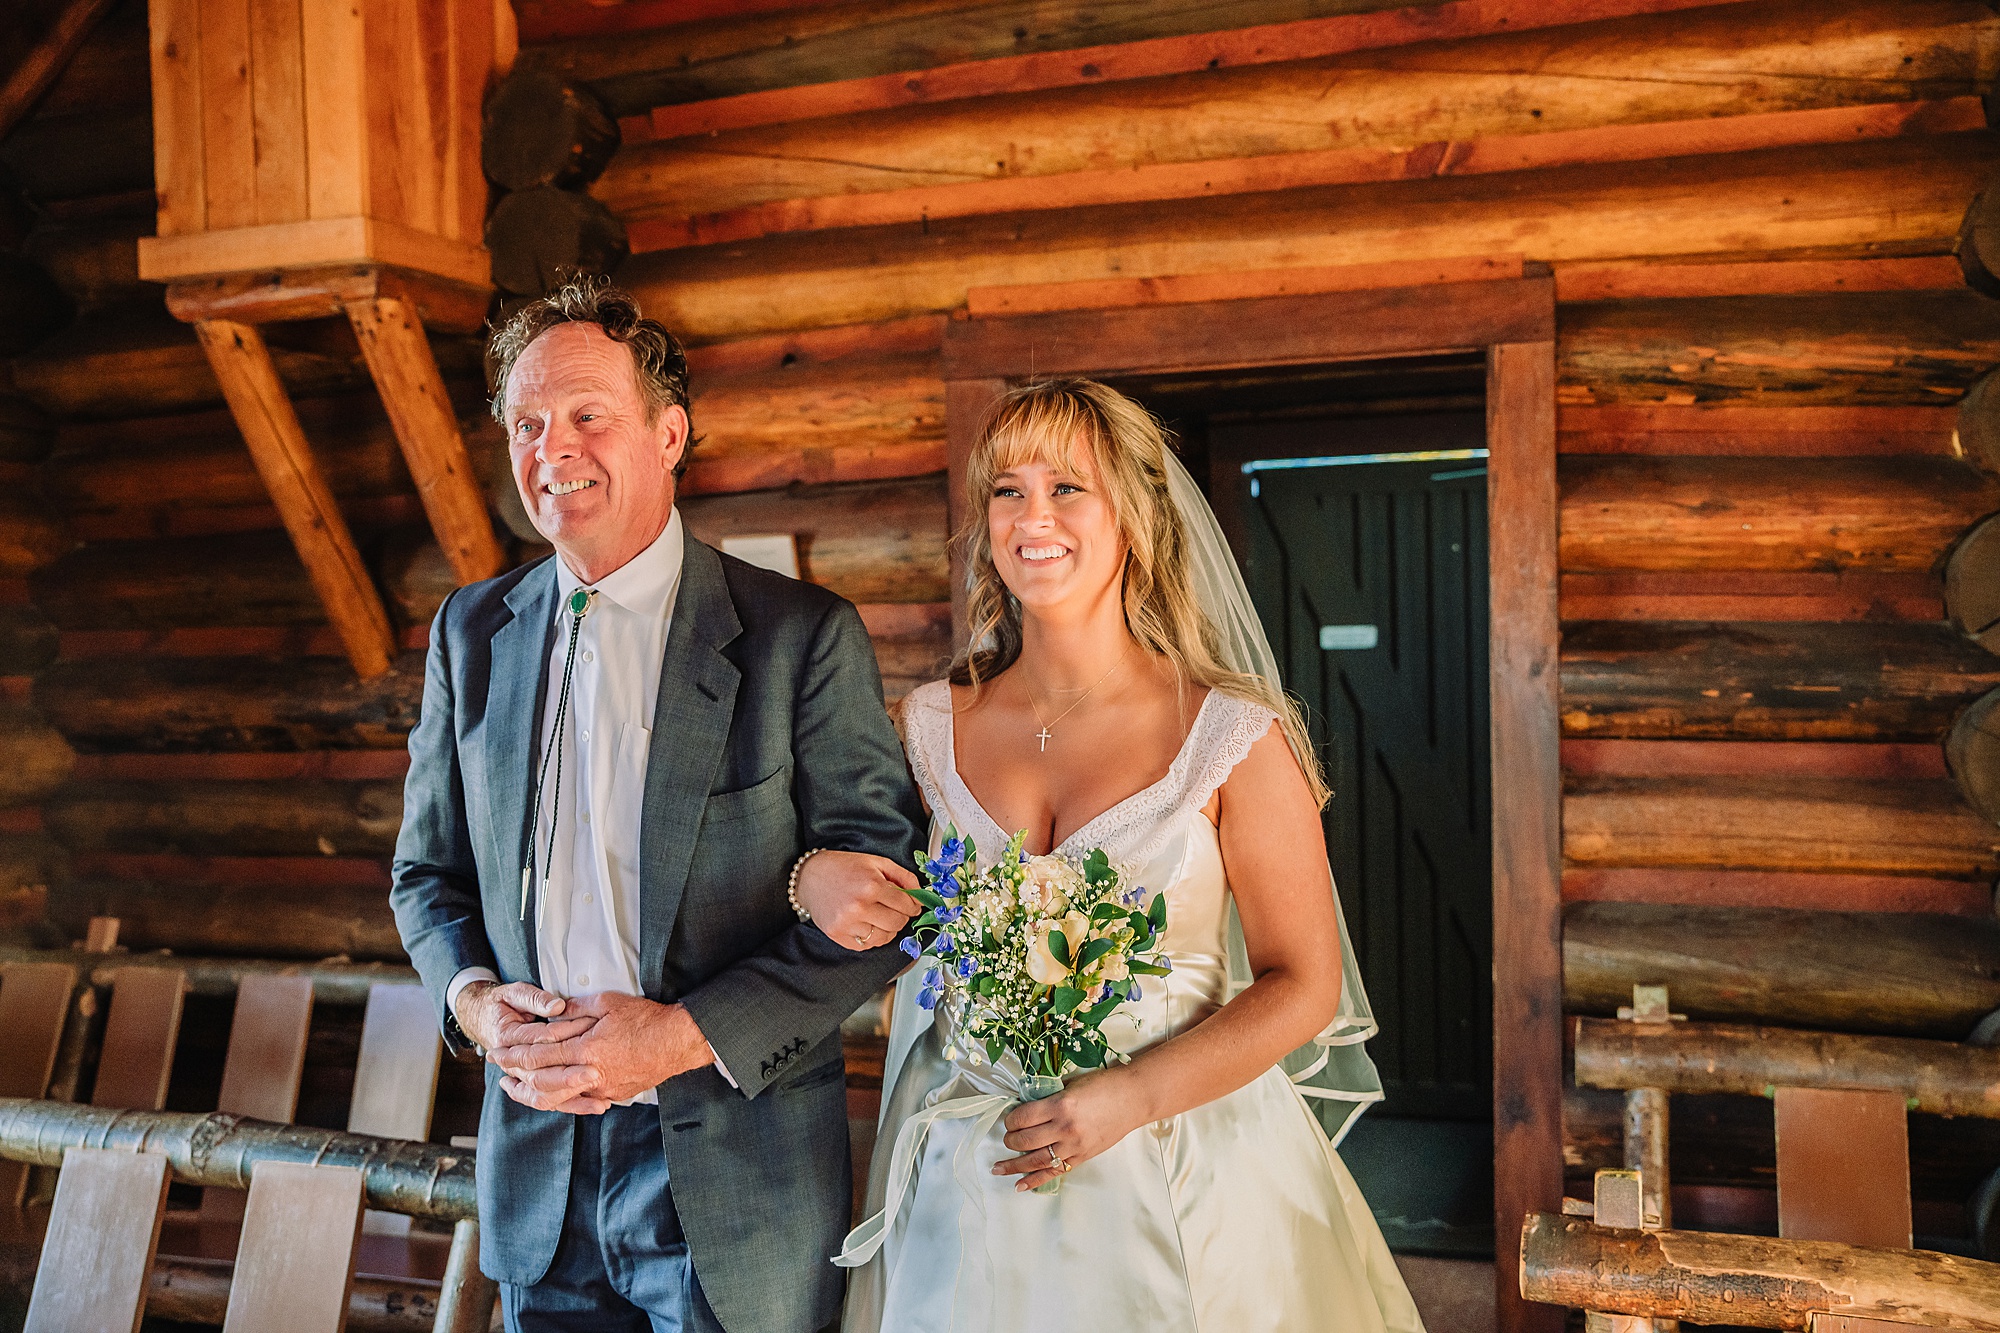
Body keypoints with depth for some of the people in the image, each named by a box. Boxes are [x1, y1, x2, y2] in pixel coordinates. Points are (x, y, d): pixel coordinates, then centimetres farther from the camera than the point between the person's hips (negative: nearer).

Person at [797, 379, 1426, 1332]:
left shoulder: (1232, 737, -10)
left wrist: (1128, 1098, -18)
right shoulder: (931, 726, -1)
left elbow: (1304, 985, -8)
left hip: (1179, 1177, -2)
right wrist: (819, 882, -11)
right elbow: (888, 909, 12)